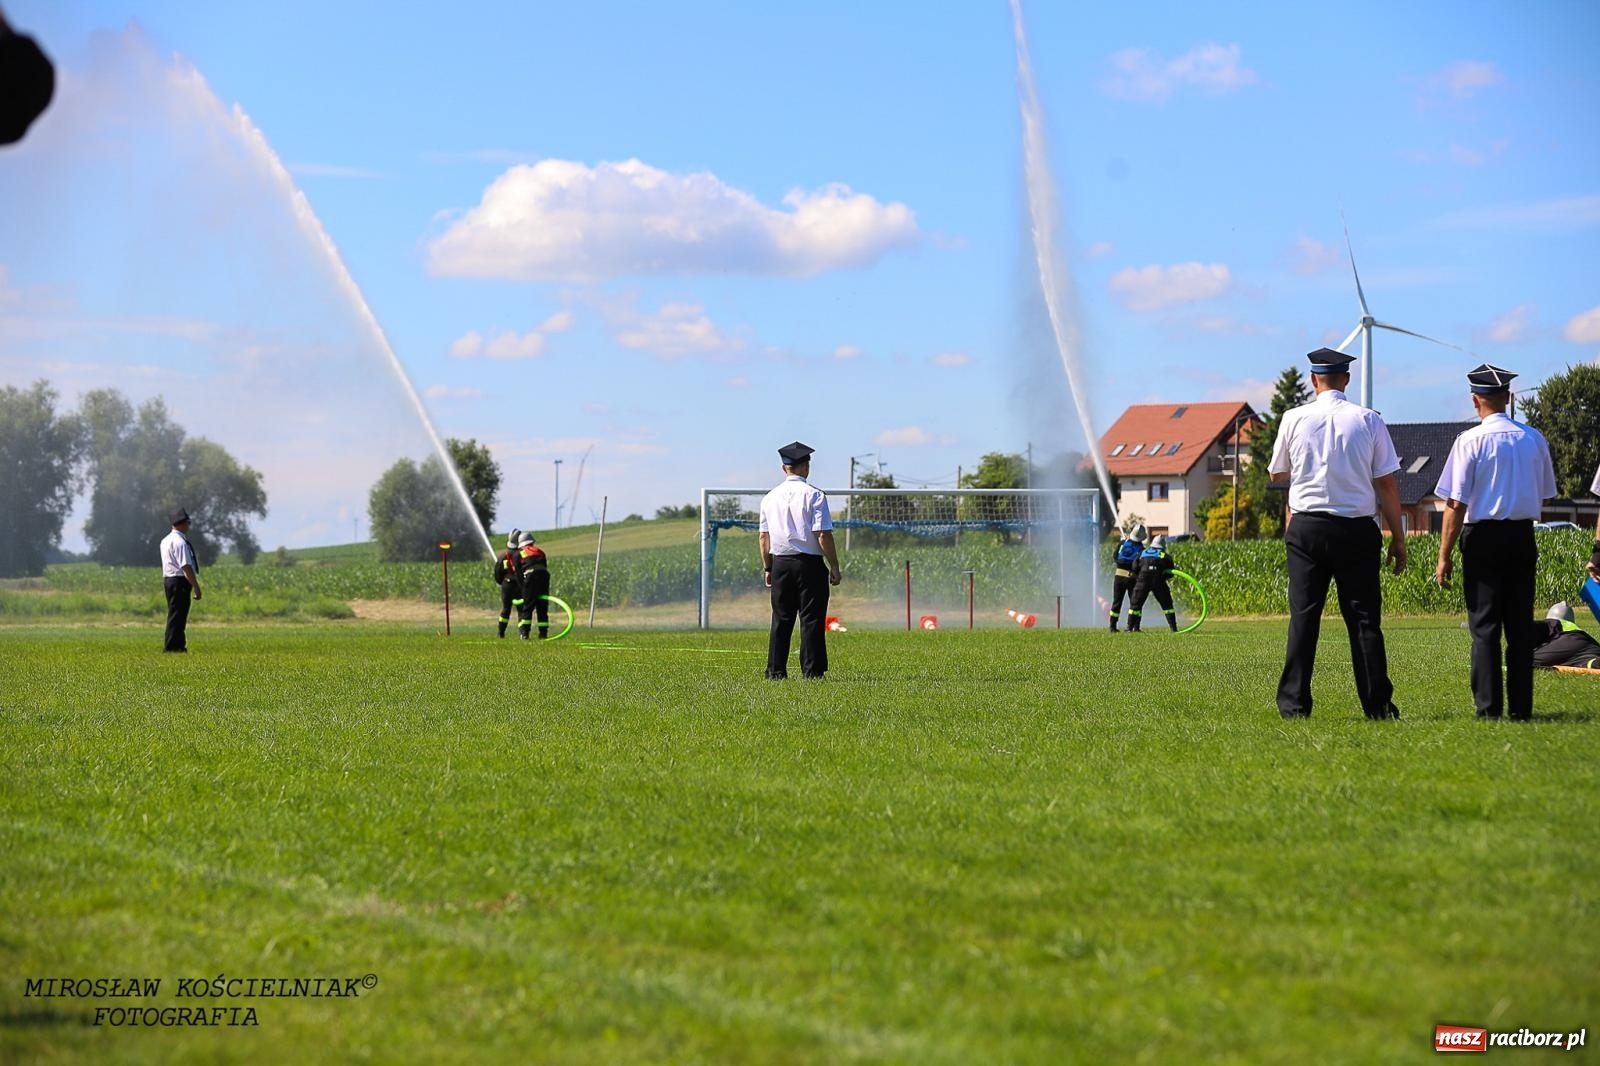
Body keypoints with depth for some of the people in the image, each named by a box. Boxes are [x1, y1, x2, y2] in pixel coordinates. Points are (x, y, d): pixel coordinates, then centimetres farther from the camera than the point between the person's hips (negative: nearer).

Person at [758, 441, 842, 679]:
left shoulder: (770, 498, 6)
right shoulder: (814, 496, -8)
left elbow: (764, 536, 10)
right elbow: (823, 535, -12)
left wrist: (767, 568, 18)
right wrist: (834, 567, -6)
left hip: (780, 564, 4)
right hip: (809, 564, -4)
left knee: (781, 618, 9)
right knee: (812, 619, 0)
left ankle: (775, 671, 8)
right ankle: (811, 671, -2)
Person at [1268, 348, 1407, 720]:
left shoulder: (1294, 419, 1)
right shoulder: (1368, 420, 0)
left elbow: (1279, 472, 16)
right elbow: (1387, 484, -1)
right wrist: (1398, 538, 5)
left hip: (1306, 527, 0)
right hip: (1357, 529, 0)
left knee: (1303, 617, 3)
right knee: (1364, 619, 3)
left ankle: (1294, 703, 0)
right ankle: (1377, 705, 3)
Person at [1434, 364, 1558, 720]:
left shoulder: (1471, 440, -9)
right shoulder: (1534, 439, 4)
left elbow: (1456, 505, -10)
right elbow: (1544, 497, 14)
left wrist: (1444, 557, -6)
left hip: (1483, 536, -4)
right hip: (1523, 537, 4)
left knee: (1485, 625, 0)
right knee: (1520, 624, 9)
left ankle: (1489, 708, -2)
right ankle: (1521, 708, 10)